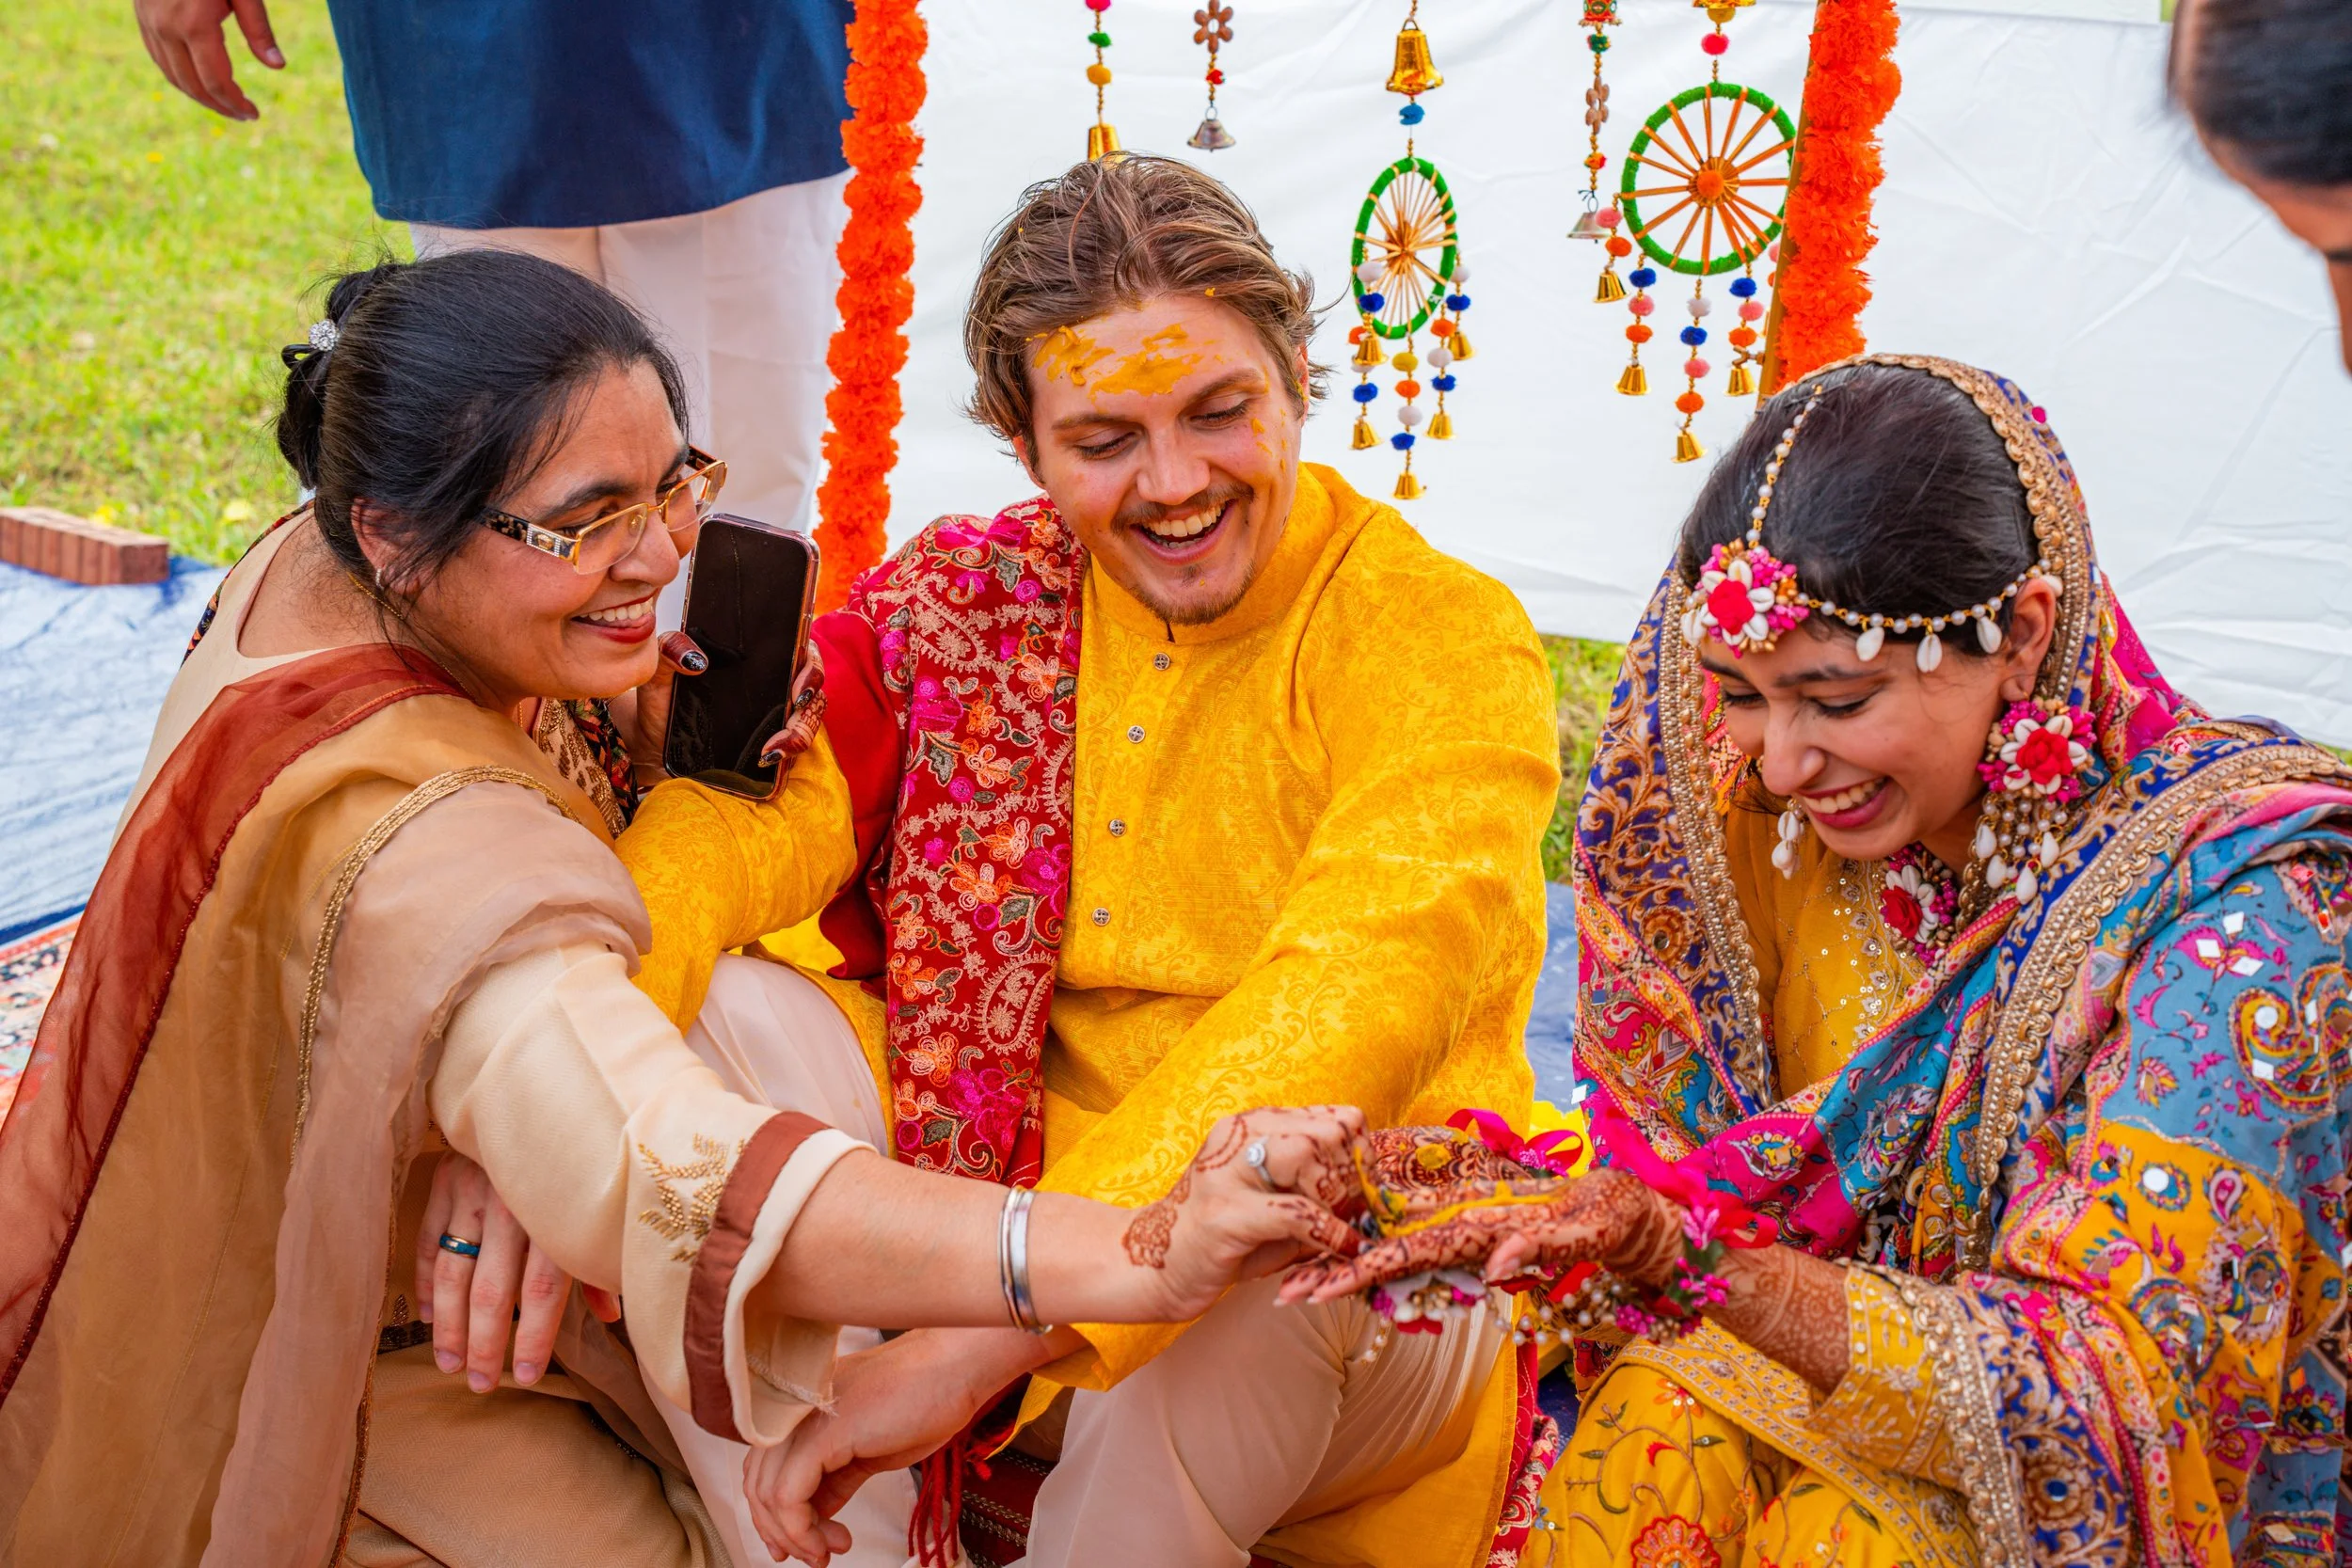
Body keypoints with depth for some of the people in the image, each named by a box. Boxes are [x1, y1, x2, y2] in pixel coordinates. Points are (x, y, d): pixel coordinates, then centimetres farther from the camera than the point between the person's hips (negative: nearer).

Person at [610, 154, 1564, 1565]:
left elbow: (1344, 1014, -28)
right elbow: (750, 805, -14)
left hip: (1363, 1298, -4)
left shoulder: (1448, 641, -12)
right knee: (734, 1010, -17)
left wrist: (982, 1332, -39)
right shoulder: (970, 601, 1)